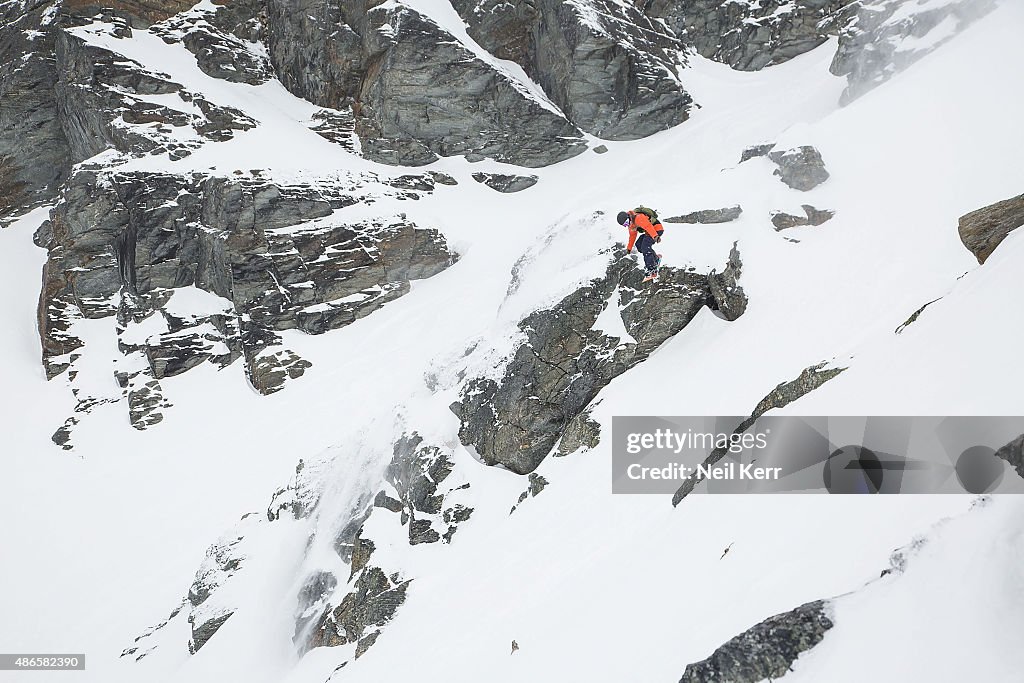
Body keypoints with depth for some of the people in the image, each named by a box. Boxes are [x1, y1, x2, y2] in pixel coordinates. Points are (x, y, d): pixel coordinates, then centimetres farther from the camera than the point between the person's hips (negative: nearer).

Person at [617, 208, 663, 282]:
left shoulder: (637, 218, -24)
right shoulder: (630, 223, 10)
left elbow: (648, 226, -36)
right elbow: (632, 235, 25)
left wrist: (655, 236, -49)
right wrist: (629, 248, 32)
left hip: (656, 229, -11)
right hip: (649, 231, 11)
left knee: (645, 247, -19)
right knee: (639, 244, 9)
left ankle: (652, 271, -20)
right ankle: (656, 258, 14)